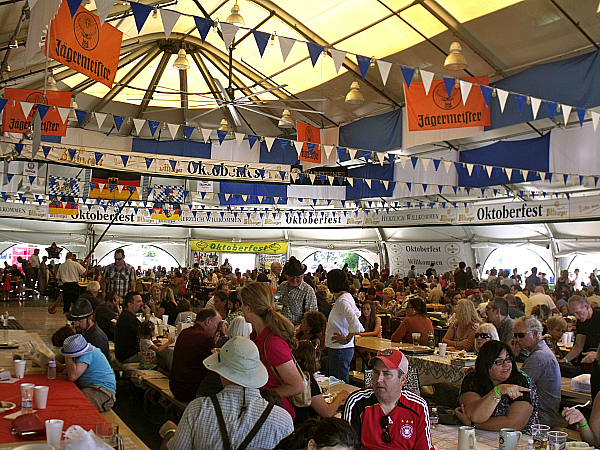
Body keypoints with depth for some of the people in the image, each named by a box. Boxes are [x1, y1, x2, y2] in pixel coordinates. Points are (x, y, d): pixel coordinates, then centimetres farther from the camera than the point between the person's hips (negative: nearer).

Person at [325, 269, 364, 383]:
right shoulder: (347, 297, 11)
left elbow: (355, 323, -31)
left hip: (341, 350, -10)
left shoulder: (343, 300, -19)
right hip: (335, 349, 10)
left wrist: (347, 340, -18)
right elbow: (357, 313, 29)